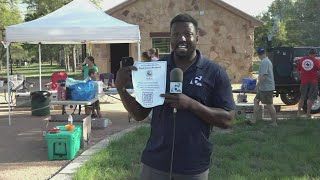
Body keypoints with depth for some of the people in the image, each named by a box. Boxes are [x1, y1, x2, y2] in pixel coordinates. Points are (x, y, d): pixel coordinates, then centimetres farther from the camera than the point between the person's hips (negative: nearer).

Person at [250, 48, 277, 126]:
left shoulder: (264, 62, -20)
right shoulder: (268, 61, 12)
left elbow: (263, 76, -26)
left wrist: (258, 85, -18)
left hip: (266, 88, -11)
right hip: (263, 87, 11)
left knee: (269, 105, -2)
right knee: (256, 100, 14)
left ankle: (274, 122, 8)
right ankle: (254, 119, 17)